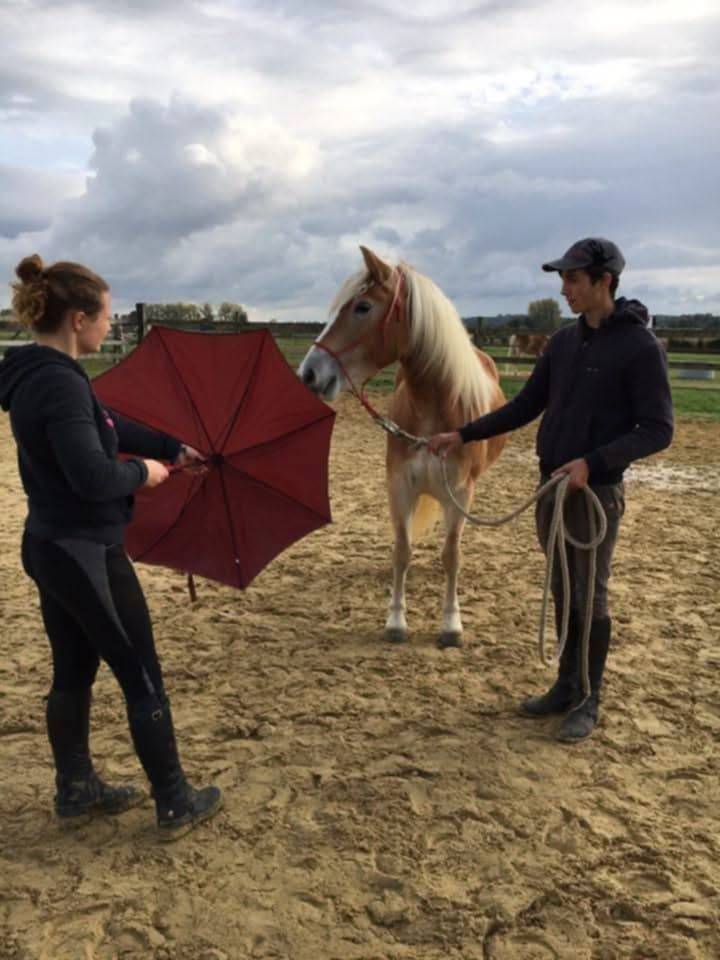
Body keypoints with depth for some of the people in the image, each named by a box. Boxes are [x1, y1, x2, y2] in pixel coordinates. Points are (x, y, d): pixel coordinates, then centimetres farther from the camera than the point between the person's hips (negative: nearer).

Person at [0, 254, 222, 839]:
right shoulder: (60, 383, -24)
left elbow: (110, 426, 18)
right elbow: (94, 477, -29)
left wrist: (174, 450, 23)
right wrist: (144, 472, -10)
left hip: (51, 546, 10)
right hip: (86, 553, -10)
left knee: (73, 672, 20)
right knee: (142, 679, 4)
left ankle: (76, 790, 36)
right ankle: (175, 805, 18)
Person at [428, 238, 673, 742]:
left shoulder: (640, 346, -12)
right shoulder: (564, 341, 7)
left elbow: (658, 430, -14)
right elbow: (524, 408, 13)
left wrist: (592, 462, -25)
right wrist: (463, 435, 6)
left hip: (598, 492, -6)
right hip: (551, 489, 6)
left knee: (591, 598, 4)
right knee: (563, 595, 14)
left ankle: (589, 702, 19)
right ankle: (566, 687, 28)